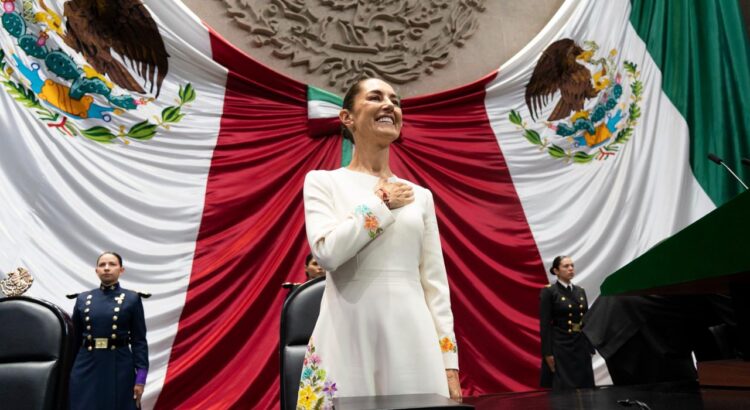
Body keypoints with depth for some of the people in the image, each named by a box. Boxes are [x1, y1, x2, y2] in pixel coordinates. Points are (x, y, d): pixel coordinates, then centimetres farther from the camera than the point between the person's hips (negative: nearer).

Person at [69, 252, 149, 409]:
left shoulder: (132, 299, -1)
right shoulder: (83, 299, 7)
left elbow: (139, 341, -3)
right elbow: (75, 339, 11)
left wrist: (141, 378, -9)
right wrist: (68, 371, 10)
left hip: (119, 367, -2)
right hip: (87, 367, 2)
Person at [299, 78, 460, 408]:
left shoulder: (420, 195, 11)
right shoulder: (323, 181, 4)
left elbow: (435, 283, 8)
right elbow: (327, 251, -14)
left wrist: (449, 361, 4)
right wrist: (382, 203, -5)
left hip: (412, 338, 3)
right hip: (348, 338, -2)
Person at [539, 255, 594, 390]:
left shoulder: (580, 291, 12)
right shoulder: (548, 292, -8)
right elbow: (545, 325, -11)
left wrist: (590, 347, 11)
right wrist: (547, 353, -15)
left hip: (581, 345, 6)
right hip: (560, 345, -6)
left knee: (583, 386, 8)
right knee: (563, 388, -2)